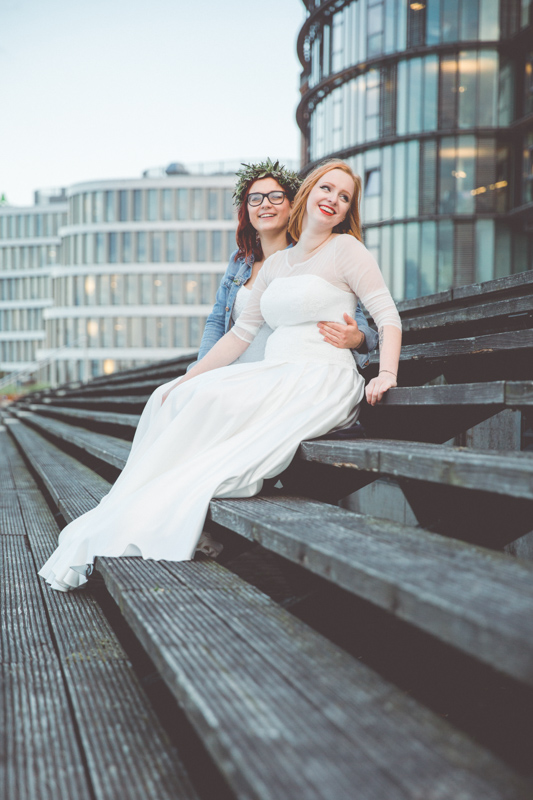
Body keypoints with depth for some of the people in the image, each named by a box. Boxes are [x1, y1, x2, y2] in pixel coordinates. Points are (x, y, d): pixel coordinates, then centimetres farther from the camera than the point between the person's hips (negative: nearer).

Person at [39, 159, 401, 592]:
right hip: (274, 377, 7)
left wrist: (385, 374, -22)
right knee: (170, 400, -11)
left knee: (213, 401, -28)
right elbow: (241, 333, 20)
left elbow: (388, 316, -5)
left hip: (321, 380, -7)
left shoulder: (346, 249, 1)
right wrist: (186, 379, 14)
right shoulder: (275, 264, 19)